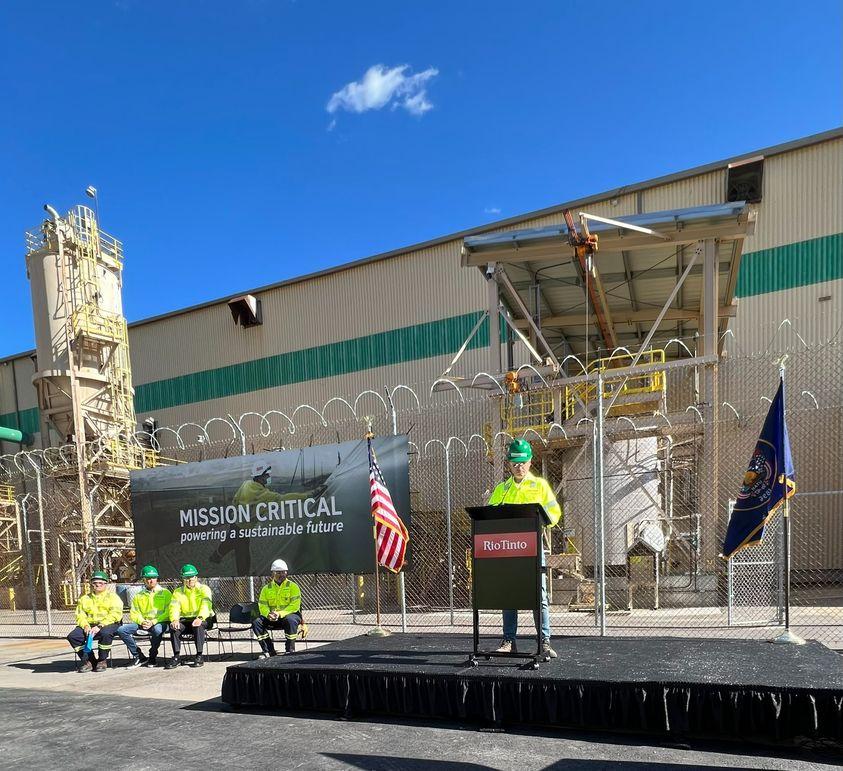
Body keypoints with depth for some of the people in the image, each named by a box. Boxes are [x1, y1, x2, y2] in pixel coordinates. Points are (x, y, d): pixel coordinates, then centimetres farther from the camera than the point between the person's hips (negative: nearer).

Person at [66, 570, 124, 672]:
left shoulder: (112, 596, 8)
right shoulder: (84, 598, 22)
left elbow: (115, 615, -7)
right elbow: (80, 615, 10)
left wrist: (100, 626, -19)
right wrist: (86, 626, -12)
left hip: (108, 624, -4)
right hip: (89, 625, 4)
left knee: (105, 633, -37)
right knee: (73, 636, -20)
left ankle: (102, 660, -14)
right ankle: (88, 660, -8)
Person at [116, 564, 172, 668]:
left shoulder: (165, 593, 6)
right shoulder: (138, 596, 18)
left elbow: (168, 613, -3)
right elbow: (133, 614, 10)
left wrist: (153, 622, -16)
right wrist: (142, 622, -11)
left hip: (159, 622, -4)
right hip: (142, 623, 4)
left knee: (157, 629, -39)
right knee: (121, 630, -18)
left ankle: (153, 656, -12)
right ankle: (139, 657, -9)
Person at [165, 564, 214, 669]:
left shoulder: (204, 589, 0)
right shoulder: (178, 592, 12)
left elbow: (206, 604, -17)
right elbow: (174, 607, -4)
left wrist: (200, 618, -37)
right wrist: (174, 620, -27)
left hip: (203, 620, -3)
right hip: (185, 620, 3)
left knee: (198, 625, -36)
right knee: (173, 626, -27)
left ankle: (199, 656, -29)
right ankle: (176, 657, -23)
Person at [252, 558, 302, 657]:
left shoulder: (293, 586, -4)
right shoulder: (266, 588, 9)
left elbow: (294, 606, -14)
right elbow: (262, 606, 2)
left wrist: (280, 614, -27)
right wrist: (269, 614, -20)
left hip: (290, 615, -4)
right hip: (272, 619, 4)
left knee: (290, 620, -38)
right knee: (256, 622, -19)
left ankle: (290, 650, -21)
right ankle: (268, 651, -10)